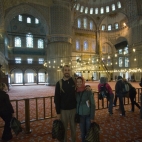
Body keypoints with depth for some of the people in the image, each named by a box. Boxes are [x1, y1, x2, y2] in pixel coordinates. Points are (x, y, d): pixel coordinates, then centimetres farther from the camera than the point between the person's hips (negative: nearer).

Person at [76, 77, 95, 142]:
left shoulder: (88, 91, -13)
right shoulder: (76, 92, -3)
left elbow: (93, 104, -10)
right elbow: (75, 104, 6)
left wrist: (92, 117, -11)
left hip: (88, 115, -3)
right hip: (80, 116, 3)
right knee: (82, 132, 15)